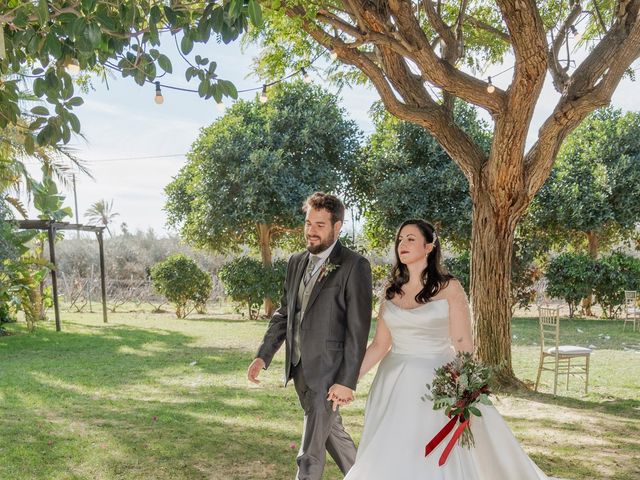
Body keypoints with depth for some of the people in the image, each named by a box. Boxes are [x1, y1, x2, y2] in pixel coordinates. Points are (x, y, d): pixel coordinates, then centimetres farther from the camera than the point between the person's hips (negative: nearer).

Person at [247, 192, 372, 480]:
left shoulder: (354, 266, -13)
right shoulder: (296, 262, 8)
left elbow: (358, 329, -15)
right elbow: (283, 313, 14)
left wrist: (347, 381, -17)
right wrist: (263, 356, 6)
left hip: (327, 371, -7)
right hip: (298, 367, 7)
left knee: (310, 456, -1)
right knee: (331, 430, 23)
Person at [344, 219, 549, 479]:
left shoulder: (449, 288, -7)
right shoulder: (392, 291, 6)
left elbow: (463, 346, -10)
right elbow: (380, 344, 5)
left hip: (434, 384, -4)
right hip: (393, 384, 4)